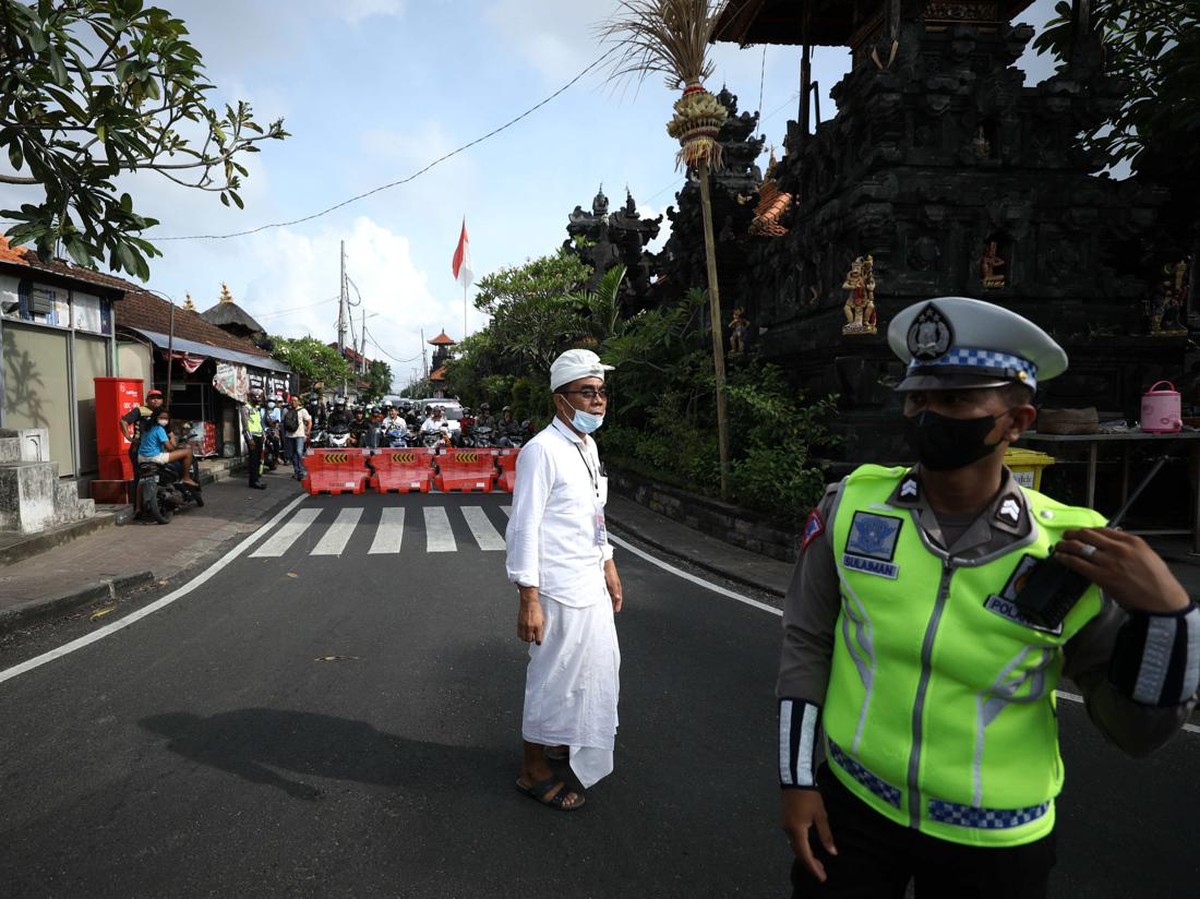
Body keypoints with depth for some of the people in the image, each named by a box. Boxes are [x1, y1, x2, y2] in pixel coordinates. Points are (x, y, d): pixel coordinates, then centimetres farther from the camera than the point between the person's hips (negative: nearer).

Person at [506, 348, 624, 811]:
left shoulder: (588, 446, 10)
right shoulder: (542, 451, -19)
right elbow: (524, 527, -21)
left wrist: (608, 566, 20)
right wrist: (528, 599, -23)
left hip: (592, 582, 10)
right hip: (559, 590, -9)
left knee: (600, 666, 23)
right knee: (555, 676, 4)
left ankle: (568, 740, 47)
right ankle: (533, 770, 26)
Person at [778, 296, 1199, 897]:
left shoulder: (1074, 554, -14)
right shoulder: (851, 505, -13)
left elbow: (1138, 730, -6)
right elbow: (807, 642, -3)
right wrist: (798, 779, -1)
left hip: (994, 843, 1)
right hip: (852, 802, 0)